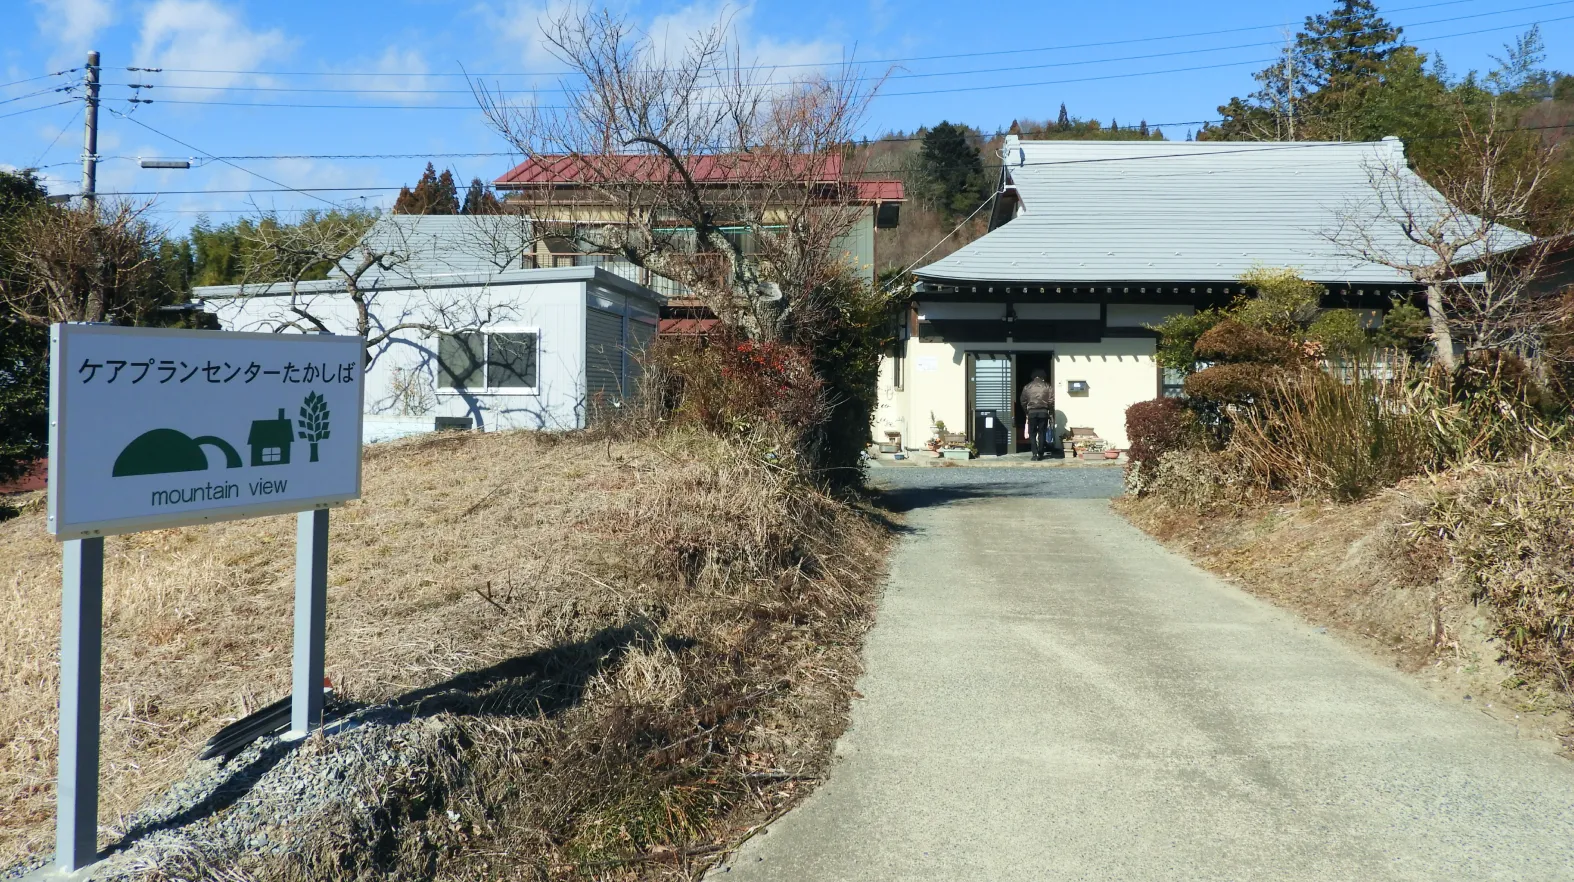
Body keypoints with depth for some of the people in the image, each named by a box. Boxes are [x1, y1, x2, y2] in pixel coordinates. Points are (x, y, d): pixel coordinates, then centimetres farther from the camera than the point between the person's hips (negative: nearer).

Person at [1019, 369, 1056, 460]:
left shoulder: (1027, 387, 8)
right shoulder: (1048, 387, 3)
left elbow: (1023, 401, 9)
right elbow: (1051, 402, -2)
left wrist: (1027, 412, 21)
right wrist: (1051, 413, 10)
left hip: (1032, 412, 0)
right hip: (1043, 412, 0)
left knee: (1032, 434, 6)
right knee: (1042, 433, 9)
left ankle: (1035, 454, -4)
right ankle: (1040, 454, 9)